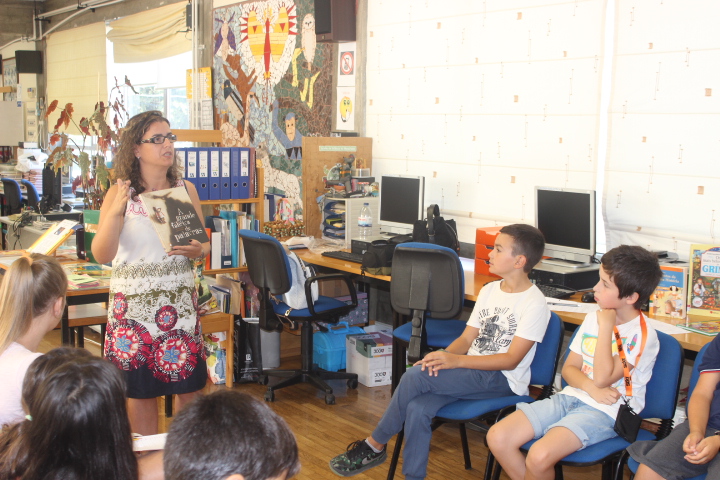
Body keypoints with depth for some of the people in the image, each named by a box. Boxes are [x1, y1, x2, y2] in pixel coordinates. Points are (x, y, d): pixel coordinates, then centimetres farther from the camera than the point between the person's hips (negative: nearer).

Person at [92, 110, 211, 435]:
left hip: (180, 299, 3)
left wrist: (198, 250, -12)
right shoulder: (120, 193, -4)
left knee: (190, 384, 4)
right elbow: (101, 255, -11)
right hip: (134, 302, -2)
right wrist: (115, 212, -23)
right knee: (141, 388, 6)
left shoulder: (186, 189, 4)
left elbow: (205, 243, 11)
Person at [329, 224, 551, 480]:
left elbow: (511, 360, -16)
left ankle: (374, 445, -6)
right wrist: (441, 357, -11)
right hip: (471, 370, 6)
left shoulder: (535, 305, -11)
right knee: (417, 408, -24)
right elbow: (467, 338, 11)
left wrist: (456, 360, -24)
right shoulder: (489, 290, 12)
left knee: (416, 376, -24)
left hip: (502, 379, -6)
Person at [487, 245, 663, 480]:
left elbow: (602, 378, -20)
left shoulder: (641, 334, -12)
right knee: (497, 437, -11)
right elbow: (569, 368, 10)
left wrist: (606, 327, -17)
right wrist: (593, 389, -11)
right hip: (571, 397, 7)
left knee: (539, 456, -29)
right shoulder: (593, 318, 9)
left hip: (605, 412, -7)